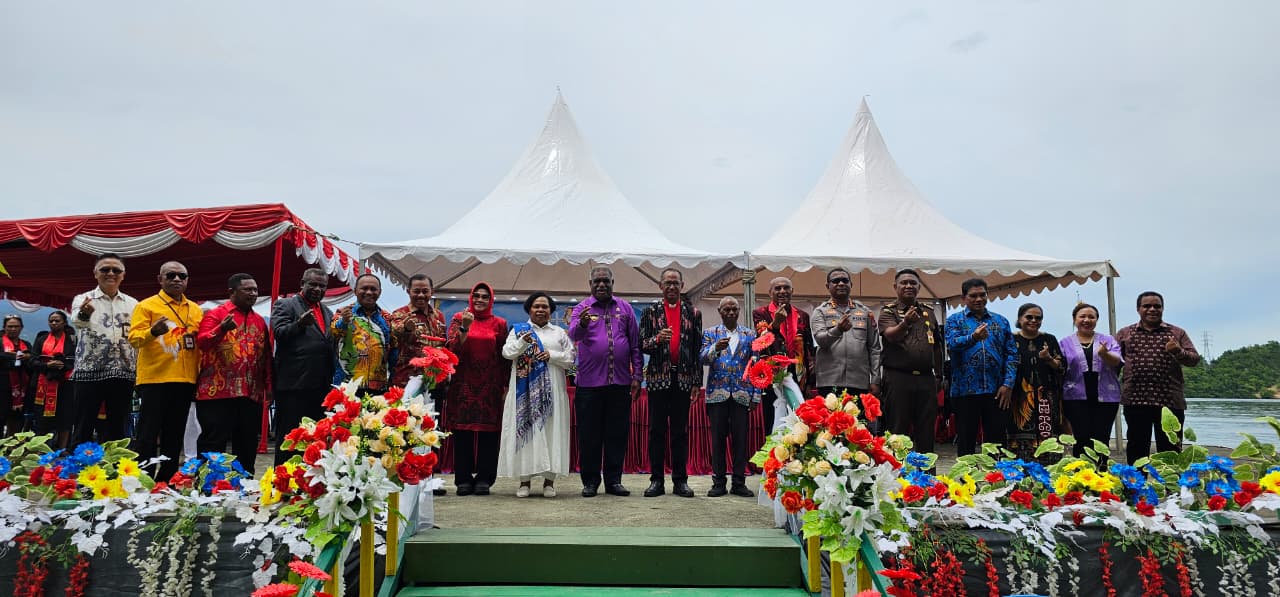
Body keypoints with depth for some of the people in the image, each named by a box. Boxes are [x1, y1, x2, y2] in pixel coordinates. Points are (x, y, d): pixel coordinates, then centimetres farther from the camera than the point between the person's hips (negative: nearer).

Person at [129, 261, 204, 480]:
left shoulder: (196, 309, 14)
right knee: (147, 436, -2)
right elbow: (134, 338, -11)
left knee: (174, 437, 11)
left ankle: (166, 483, 19)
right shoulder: (147, 305, 0)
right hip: (154, 379, -5)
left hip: (185, 381, 5)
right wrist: (152, 332, -30)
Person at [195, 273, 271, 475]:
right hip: (218, 391, -5)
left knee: (247, 446, 8)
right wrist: (221, 329, -30)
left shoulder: (260, 321, 17)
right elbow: (201, 342, -12)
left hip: (252, 394, 5)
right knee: (213, 443, -2)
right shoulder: (215, 314, 2)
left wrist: (269, 385, 10)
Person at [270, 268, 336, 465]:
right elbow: (279, 334, -11)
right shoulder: (285, 305, 2)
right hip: (293, 383, -6)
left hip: (320, 386, 7)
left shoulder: (327, 312, 21)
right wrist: (299, 324, -28)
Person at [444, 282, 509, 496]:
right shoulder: (459, 318, 8)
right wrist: (464, 327, -15)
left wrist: (505, 385, 1)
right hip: (463, 384, 0)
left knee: (488, 432, 0)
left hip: (490, 387, 0)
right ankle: (463, 479, 9)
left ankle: (484, 479, 8)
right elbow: (452, 349, -3)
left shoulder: (499, 323, 9)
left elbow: (505, 357, 7)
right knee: (462, 431, 0)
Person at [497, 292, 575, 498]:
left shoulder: (560, 333, 14)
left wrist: (552, 355, -9)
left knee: (551, 429, -2)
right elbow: (506, 352, -2)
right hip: (525, 390, -1)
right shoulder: (518, 330, 11)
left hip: (551, 390, 1)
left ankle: (549, 479, 3)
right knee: (526, 428, -3)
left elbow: (570, 358, 7)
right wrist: (523, 341, -18)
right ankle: (525, 479, 3)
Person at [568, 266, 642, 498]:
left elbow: (635, 344, 10)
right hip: (589, 382, -2)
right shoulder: (582, 308, 4)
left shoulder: (625, 308, 10)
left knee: (618, 433, 7)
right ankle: (590, 481, 15)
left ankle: (614, 481, 17)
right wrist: (582, 324, -38)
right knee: (589, 434, 4)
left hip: (620, 382, 2)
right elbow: (573, 335, -16)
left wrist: (637, 375, 4)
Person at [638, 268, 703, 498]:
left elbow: (698, 348, 7)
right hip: (658, 377, 0)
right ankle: (656, 480, 11)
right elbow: (642, 345, 2)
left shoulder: (693, 313, 8)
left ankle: (680, 480, 13)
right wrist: (657, 338, -19)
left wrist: (697, 382, 3)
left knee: (680, 431, 5)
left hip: (683, 378, 1)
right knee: (657, 430, 3)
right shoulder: (651, 311, 6)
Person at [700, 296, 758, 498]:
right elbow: (702, 358, -4)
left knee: (740, 439, 2)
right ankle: (718, 482, 10)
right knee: (718, 439, 2)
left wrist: (755, 395, 3)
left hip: (742, 395, 1)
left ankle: (739, 483, 11)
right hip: (717, 393, -1)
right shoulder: (710, 333, 9)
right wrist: (715, 348, -24)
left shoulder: (749, 334, 12)